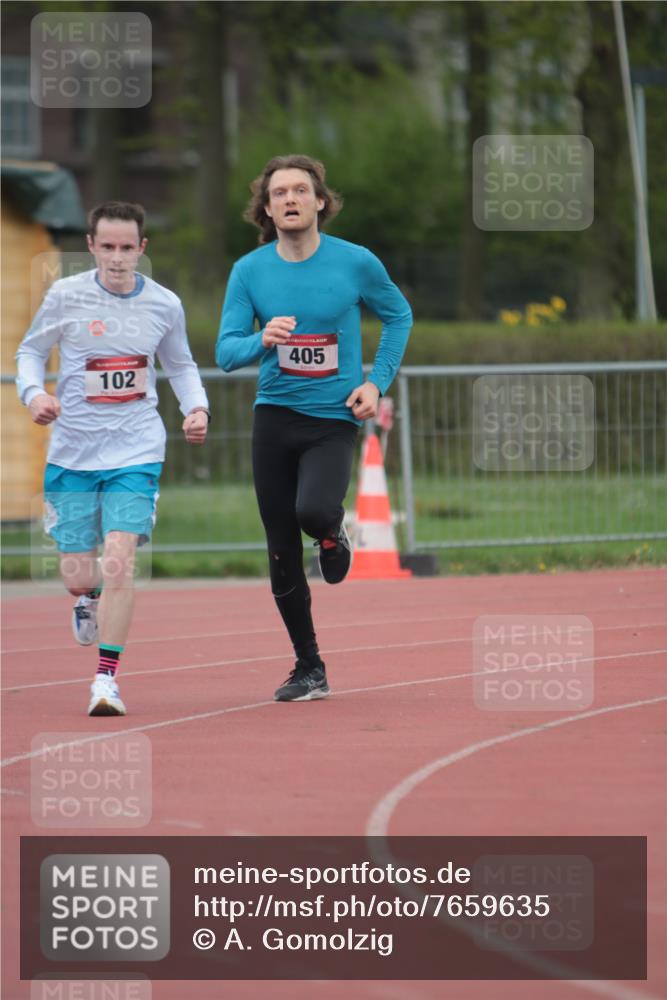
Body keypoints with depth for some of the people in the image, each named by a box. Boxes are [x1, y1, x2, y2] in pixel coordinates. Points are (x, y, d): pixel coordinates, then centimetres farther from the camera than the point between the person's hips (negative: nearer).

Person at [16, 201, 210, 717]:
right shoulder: (66, 296, -4)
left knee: (119, 558, -18)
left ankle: (106, 679, -9)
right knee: (78, 575, 1)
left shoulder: (164, 305, 1)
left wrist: (197, 408, 0)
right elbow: (30, 351, 7)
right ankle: (90, 598, 42)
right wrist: (34, 392, -13)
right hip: (72, 451, 0)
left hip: (136, 451, 0)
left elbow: (181, 364, 18)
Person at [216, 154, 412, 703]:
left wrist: (377, 381, 0)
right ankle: (309, 669, 17)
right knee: (283, 558, 3)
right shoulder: (249, 271, -1)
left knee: (314, 512, -30)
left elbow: (399, 315, 11)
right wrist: (262, 340, -25)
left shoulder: (355, 262, -5)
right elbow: (225, 352, -3)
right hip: (274, 418, 2)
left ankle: (334, 532, 8)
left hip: (334, 418, -2)